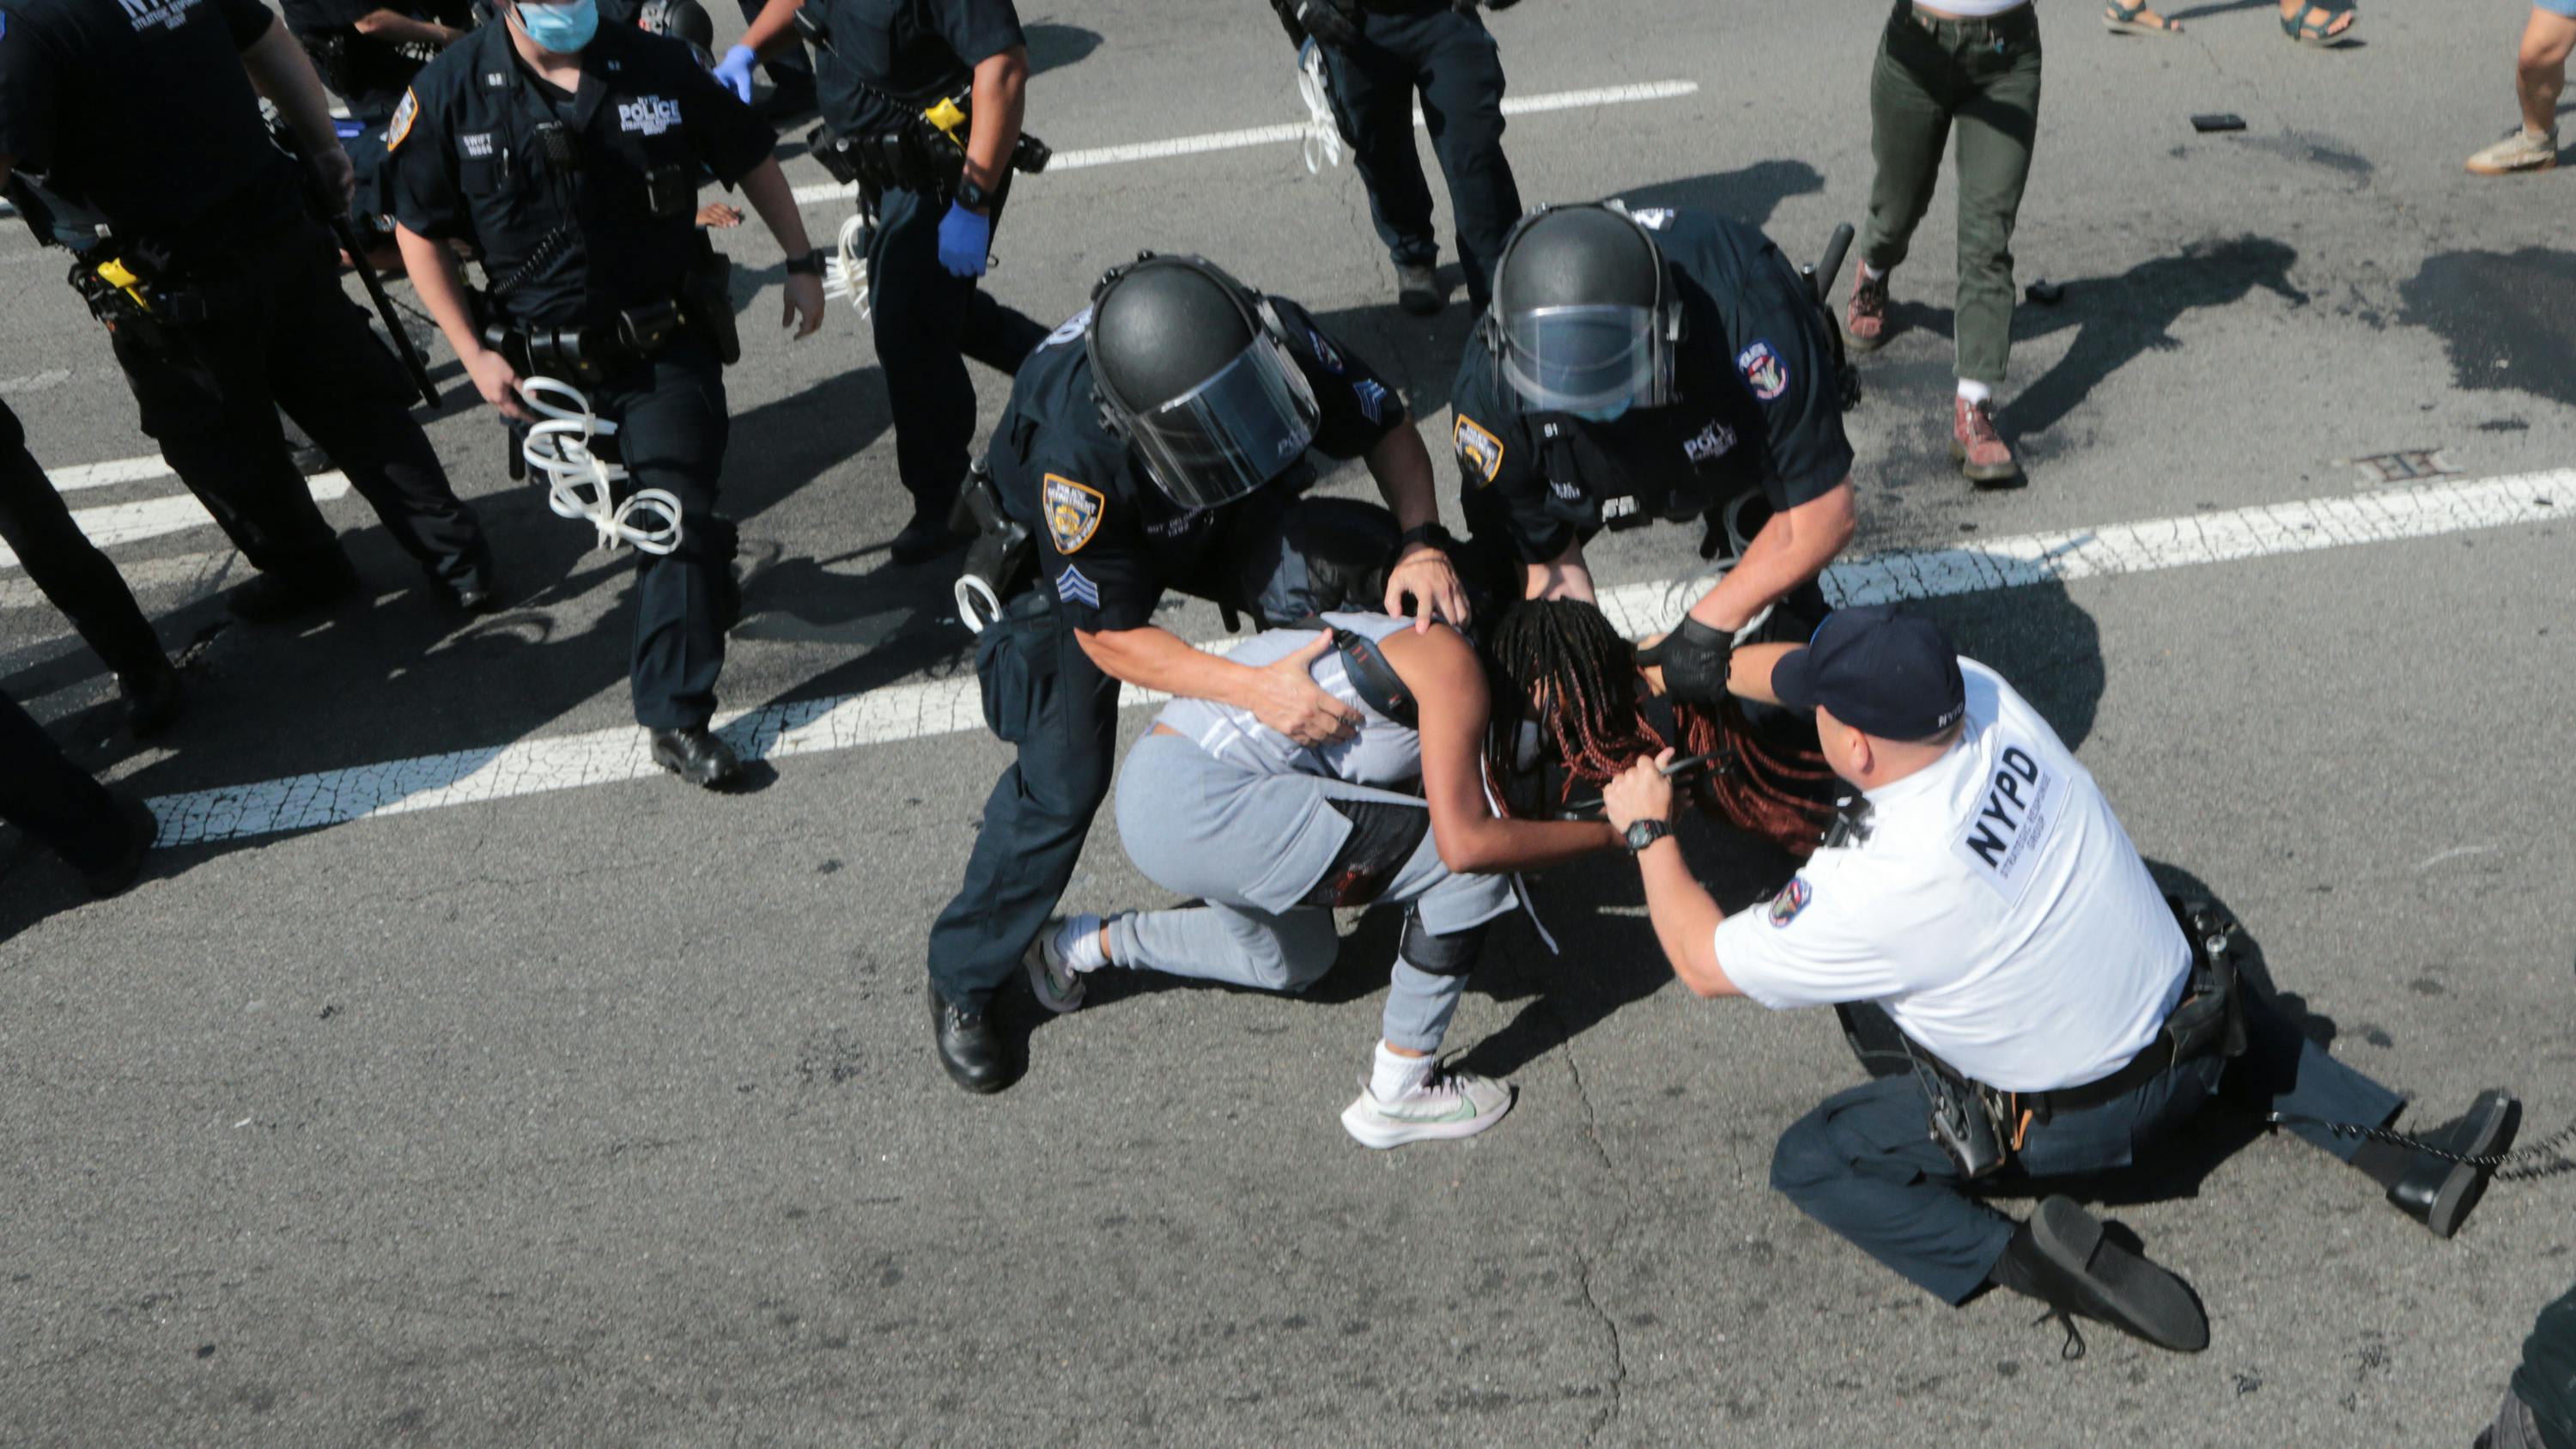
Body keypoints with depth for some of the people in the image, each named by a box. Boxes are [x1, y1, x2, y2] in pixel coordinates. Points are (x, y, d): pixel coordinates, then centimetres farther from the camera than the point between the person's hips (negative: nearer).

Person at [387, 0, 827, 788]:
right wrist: (474, 353, -4)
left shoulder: (658, 65, -5)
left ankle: (677, 719, -2)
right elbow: (419, 232, 2)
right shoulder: (449, 92, -6)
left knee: (677, 517, -8)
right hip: (549, 369, 1)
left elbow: (752, 160, 8)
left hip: (668, 347, -1)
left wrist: (802, 262, 7)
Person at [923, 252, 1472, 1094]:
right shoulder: (1074, 446, -42)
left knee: (1361, 571, -24)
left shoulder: (1278, 341, -33)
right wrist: (1254, 688, -42)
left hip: (1219, 526, 4)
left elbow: (1388, 426, -14)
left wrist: (1421, 541, -33)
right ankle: (962, 981, 12)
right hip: (1072, 557, -4)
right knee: (1063, 777, -12)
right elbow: (1107, 635, -31)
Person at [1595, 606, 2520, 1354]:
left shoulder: (1873, 884, -30)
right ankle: (2398, 1163, 22)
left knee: (1808, 1162, 4)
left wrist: (1646, 829, -4)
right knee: (2212, 1001, 40)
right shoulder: (1982, 693, -16)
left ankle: (2023, 1259, -12)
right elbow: (1830, 667, 3)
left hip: (2074, 1120, -5)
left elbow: (1706, 965, -15)